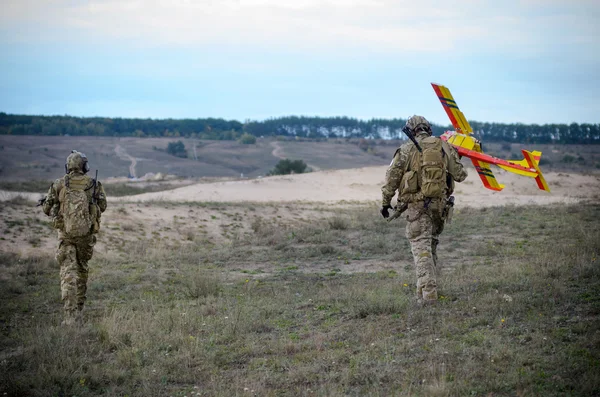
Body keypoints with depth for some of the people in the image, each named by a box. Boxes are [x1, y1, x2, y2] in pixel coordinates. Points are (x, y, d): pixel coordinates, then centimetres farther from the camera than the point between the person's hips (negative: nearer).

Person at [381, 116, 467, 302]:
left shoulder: (406, 150, -2)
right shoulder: (444, 147, 6)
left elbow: (391, 178, -2)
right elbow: (460, 175, 9)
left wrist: (385, 203, 10)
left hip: (416, 205, -4)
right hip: (440, 203, 4)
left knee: (421, 246, -6)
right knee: (431, 245, 17)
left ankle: (428, 291, -16)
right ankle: (428, 287, 24)